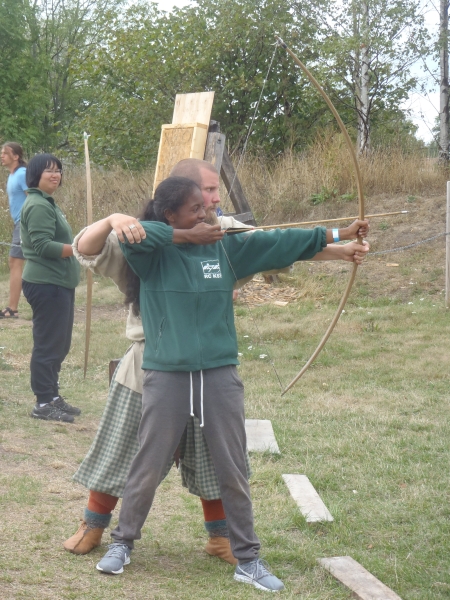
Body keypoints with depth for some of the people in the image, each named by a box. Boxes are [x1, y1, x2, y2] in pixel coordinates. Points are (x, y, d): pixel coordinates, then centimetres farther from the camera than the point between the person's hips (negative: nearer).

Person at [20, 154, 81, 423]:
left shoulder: (49, 203, 18)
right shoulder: (38, 206, -15)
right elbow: (42, 245, -24)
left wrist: (80, 249, 21)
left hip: (58, 283, 11)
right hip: (46, 284, -11)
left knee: (59, 344, 15)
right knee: (48, 344, -6)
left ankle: (53, 396, 24)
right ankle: (43, 404, -1)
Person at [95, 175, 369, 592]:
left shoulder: (225, 247, 4)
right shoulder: (153, 253, -4)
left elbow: (279, 243, 6)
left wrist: (339, 237, 5)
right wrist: (189, 236, -17)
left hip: (219, 373, 3)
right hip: (167, 374, -3)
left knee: (233, 470, 7)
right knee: (148, 467, 8)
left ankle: (247, 559, 18)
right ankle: (122, 543, 28)